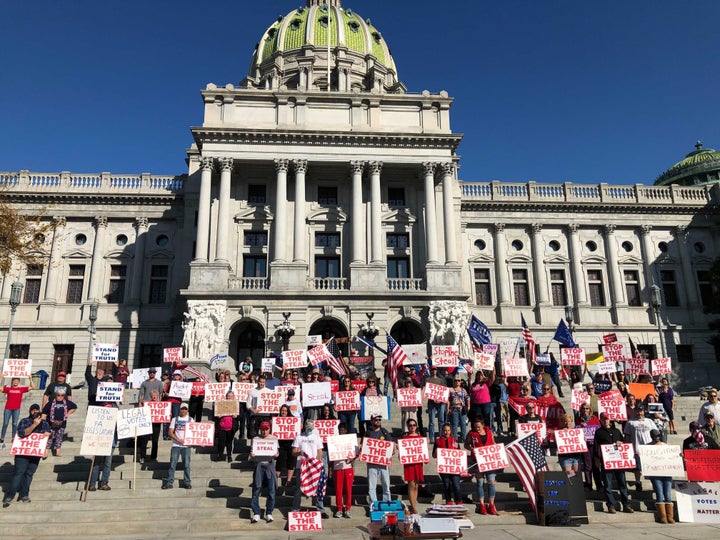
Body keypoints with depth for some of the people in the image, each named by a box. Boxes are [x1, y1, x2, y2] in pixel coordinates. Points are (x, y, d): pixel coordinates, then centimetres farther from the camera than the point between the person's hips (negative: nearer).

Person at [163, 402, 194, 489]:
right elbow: (170, 432, 1)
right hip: (175, 445, 0)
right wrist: (178, 440, -12)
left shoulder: (190, 420, 10)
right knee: (172, 464, -1)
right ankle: (169, 483, 6)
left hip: (186, 445, 0)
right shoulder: (175, 419, 8)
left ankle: (187, 482, 7)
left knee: (186, 465, 0)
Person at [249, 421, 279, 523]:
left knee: (271, 491, -2)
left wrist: (276, 455, -14)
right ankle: (256, 514, 8)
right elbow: (253, 453, 5)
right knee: (256, 490, -2)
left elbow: (276, 452, 9)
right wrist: (251, 455, -18)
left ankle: (269, 513, 9)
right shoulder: (256, 439, 5)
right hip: (259, 465, -1)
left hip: (270, 465, 1)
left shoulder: (274, 439, 8)